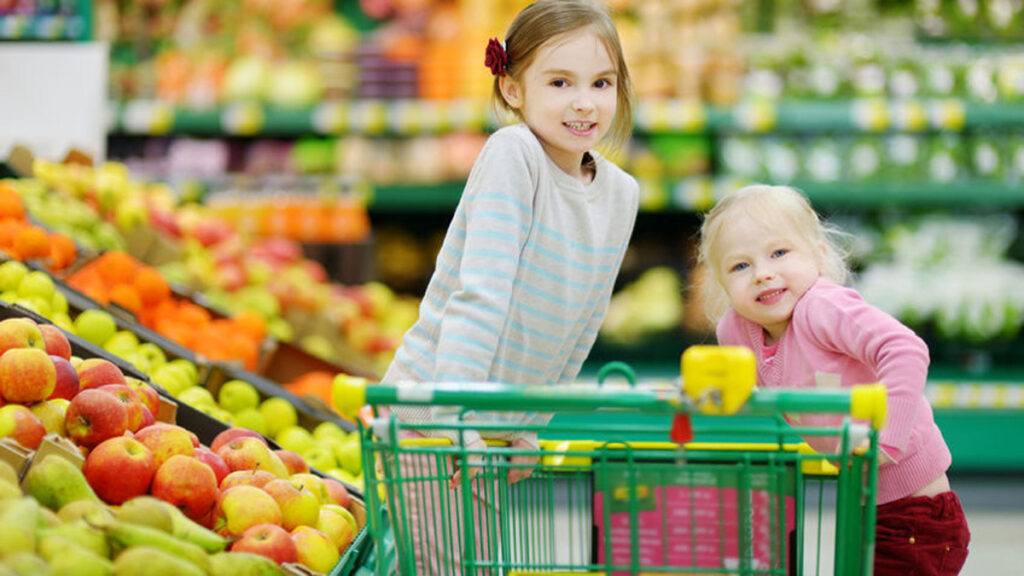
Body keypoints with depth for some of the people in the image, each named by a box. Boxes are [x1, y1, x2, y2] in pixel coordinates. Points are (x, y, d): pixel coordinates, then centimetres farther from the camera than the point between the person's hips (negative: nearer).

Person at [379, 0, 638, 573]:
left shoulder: (621, 194, 4)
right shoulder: (512, 154, -16)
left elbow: (581, 329, 11)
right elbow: (479, 294, -24)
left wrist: (532, 426, 10)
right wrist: (457, 423, -29)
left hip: (499, 424, 7)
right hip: (431, 416, -7)